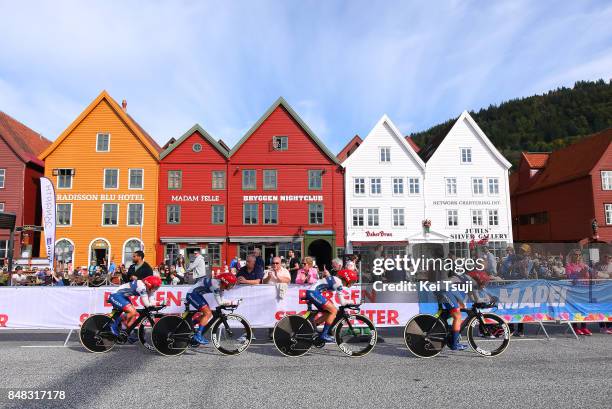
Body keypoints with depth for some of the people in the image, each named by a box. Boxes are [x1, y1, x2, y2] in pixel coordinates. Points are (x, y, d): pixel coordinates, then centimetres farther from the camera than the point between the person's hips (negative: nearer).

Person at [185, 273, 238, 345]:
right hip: (192, 294, -10)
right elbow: (219, 302, -25)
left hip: (197, 294, 10)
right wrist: (231, 302, -16)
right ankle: (198, 335, -12)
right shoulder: (215, 284, -27)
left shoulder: (221, 286, 2)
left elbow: (222, 301, 4)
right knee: (208, 313, -15)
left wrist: (230, 302, -11)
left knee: (209, 314, 9)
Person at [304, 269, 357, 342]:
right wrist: (350, 302, 7)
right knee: (334, 311, -7)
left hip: (311, 292, 10)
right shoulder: (338, 282, -11)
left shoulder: (336, 279, 16)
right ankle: (324, 335, -2)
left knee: (328, 313, 14)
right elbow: (342, 302, -10)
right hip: (313, 292, -10)